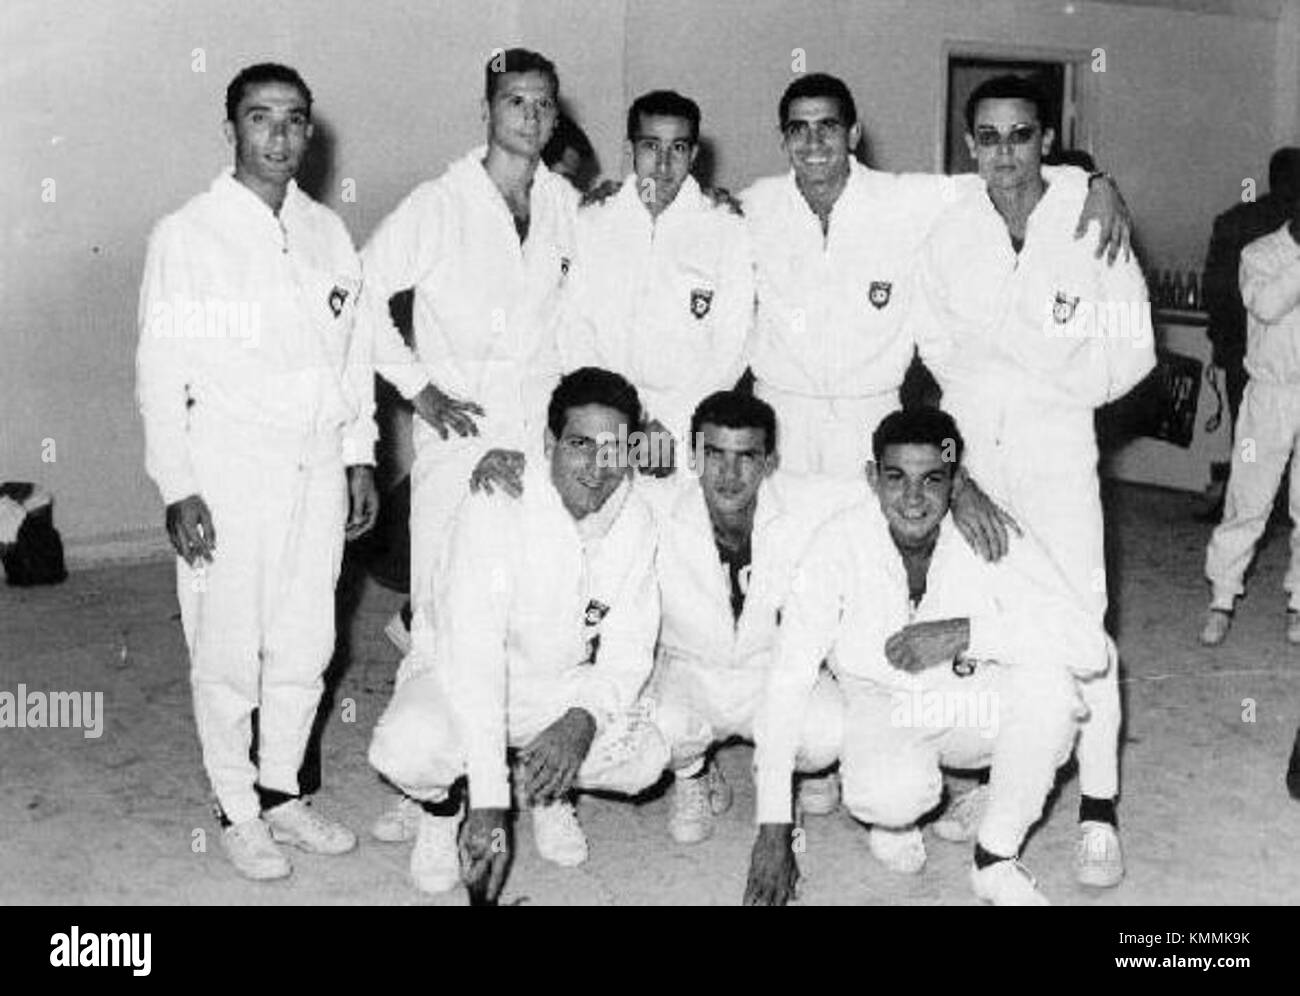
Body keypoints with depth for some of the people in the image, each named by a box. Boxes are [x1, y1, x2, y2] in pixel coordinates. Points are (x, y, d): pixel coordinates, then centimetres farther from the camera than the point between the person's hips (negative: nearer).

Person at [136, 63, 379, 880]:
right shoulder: (186, 235, -4)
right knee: (229, 653, 3)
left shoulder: (329, 232, 10)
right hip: (229, 474, -4)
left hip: (316, 470, 4)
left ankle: (283, 794, 27)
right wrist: (177, 487, -10)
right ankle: (239, 812, 19)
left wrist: (361, 458, 11)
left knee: (306, 645, 10)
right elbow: (161, 370, -5)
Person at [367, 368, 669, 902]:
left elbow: (627, 651, -9)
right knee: (406, 749, -35)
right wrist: (489, 806, -40)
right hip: (462, 682, -4)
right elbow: (472, 657, -34)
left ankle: (551, 789, 12)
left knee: (648, 756, -22)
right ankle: (443, 803, 4)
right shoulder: (494, 510, -27)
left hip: (563, 687, 4)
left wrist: (584, 718, -33)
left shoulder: (635, 521, -12)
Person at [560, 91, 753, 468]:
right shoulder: (589, 224, 10)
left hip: (694, 428, -1)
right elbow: (575, 336, 5)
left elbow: (730, 352, 0)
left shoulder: (729, 232, 5)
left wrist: (669, 424, -10)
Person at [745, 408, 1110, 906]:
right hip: (880, 709, -2)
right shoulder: (840, 543, -21)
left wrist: (966, 633, -38)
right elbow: (788, 681, -19)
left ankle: (996, 859, -9)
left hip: (973, 706, 2)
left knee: (1047, 676, -30)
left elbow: (1093, 648, -28)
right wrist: (774, 829, -22)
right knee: (892, 794, -35)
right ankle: (891, 817, 6)